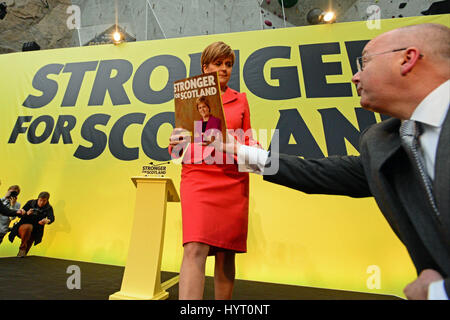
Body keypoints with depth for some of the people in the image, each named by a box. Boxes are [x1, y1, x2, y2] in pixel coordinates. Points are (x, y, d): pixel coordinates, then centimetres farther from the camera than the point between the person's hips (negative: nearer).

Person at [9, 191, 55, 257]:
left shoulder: (48, 208, -5)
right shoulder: (30, 203, -4)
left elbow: (52, 218, -22)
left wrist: (47, 221, -46)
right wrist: (27, 213, -26)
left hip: (34, 232, 2)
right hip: (23, 227, -2)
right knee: (28, 227, -34)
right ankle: (22, 247, -17)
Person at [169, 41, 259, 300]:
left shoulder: (240, 100, 15)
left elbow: (248, 139, 14)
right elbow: (177, 147, 8)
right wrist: (175, 143, -15)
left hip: (234, 181, 2)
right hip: (198, 177, -2)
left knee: (226, 253, 6)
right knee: (195, 249, -15)